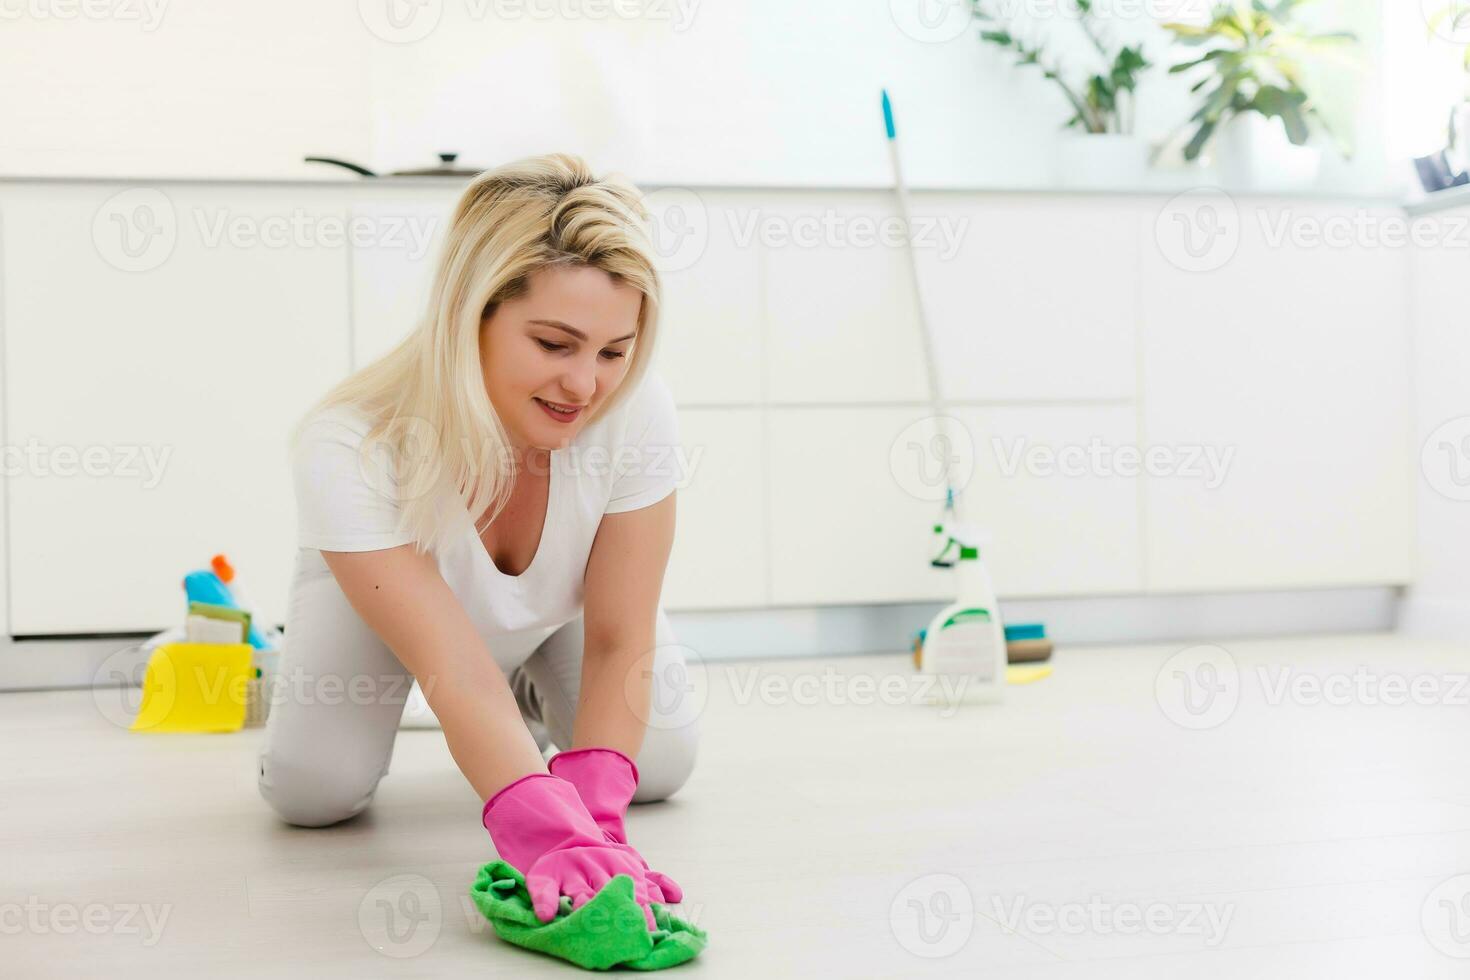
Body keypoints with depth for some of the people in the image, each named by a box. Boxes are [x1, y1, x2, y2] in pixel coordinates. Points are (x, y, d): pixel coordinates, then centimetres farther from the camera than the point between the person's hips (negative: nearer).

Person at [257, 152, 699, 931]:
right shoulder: (346, 451, -43)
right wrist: (548, 834, -64)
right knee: (312, 792, -17)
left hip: (555, 604, 2)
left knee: (658, 766, -11)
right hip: (376, 592, -1)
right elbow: (460, 678, -48)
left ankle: (539, 695, 23)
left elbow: (619, 641, -31)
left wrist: (592, 822, -46)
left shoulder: (636, 412, -37)